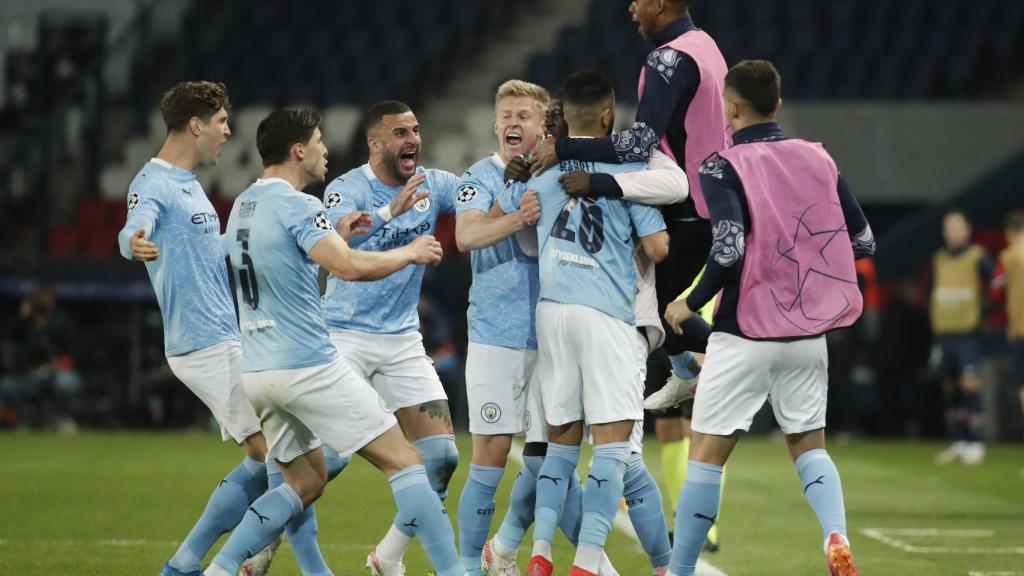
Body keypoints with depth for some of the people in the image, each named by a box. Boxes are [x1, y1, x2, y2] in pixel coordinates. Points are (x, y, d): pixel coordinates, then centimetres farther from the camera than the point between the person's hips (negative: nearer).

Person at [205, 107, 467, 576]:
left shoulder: (242, 206, 14)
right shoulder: (297, 206, -13)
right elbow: (349, 267, -26)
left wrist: (340, 232, 26)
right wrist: (410, 253, -10)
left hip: (256, 371, 9)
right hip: (307, 366, -9)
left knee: (305, 481, 19)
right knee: (404, 462, -4)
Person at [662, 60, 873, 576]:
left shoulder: (723, 167, -11)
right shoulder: (818, 159, 4)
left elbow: (729, 250, -22)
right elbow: (863, 241, 5)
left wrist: (690, 304, -7)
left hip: (746, 335, -4)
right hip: (808, 335, 4)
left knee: (707, 453, 4)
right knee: (808, 445, 17)